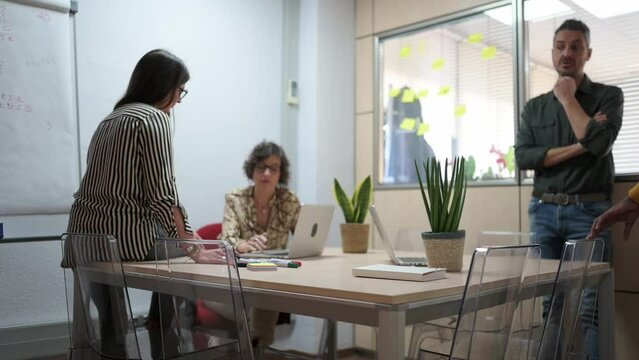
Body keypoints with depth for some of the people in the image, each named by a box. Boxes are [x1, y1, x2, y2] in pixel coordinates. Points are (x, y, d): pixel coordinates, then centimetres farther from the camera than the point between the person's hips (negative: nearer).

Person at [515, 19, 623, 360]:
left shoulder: (608, 96, 5)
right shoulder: (534, 107, 13)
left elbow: (598, 143, -13)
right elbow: (523, 156, -1)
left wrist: (568, 99, -4)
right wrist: (576, 148, -10)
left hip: (588, 211, -3)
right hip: (544, 211, 3)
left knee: (589, 305, -5)